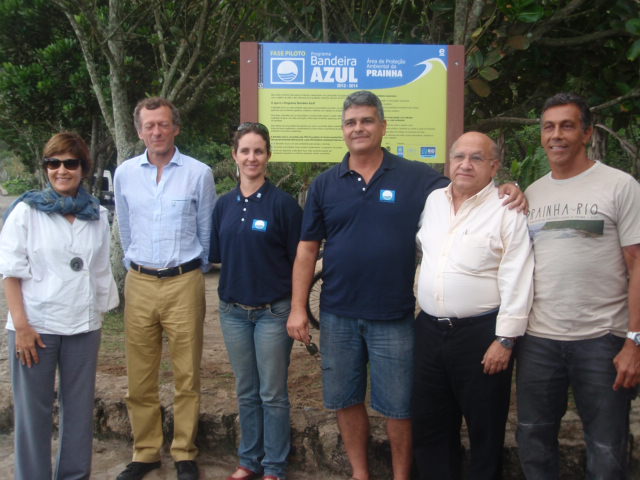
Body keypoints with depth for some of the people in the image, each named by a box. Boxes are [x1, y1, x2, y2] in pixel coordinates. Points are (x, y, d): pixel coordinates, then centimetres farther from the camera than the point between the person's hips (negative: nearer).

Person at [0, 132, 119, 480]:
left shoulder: (97, 215, 7)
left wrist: (100, 314, 8)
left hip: (83, 326, 3)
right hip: (35, 325, -3)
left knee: (79, 406, 10)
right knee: (33, 409, 4)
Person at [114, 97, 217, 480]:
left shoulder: (199, 173, -3)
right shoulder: (125, 173, 6)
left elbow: (207, 231, 7)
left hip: (184, 283, -2)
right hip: (139, 284, 3)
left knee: (187, 376, 4)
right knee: (140, 378, 8)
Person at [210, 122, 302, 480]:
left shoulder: (283, 203, -8)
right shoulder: (224, 205, 6)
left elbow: (298, 261, -6)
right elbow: (216, 255, 13)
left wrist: (298, 311, -7)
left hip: (272, 311, -4)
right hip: (233, 311, 4)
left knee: (272, 394, 6)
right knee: (246, 392, 16)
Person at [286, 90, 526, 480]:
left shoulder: (415, 178, -3)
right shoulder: (325, 184, 4)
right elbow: (307, 249, 4)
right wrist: (298, 308, -1)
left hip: (394, 317, -2)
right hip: (338, 315, 3)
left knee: (399, 407, 8)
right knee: (346, 400, 15)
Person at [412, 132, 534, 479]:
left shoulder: (507, 210, -9)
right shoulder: (433, 201, 9)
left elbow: (517, 280, -12)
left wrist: (505, 339, -15)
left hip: (481, 333, -5)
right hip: (428, 330, 6)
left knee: (485, 427, 9)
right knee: (429, 424, 16)